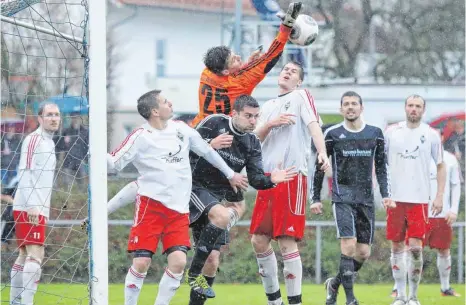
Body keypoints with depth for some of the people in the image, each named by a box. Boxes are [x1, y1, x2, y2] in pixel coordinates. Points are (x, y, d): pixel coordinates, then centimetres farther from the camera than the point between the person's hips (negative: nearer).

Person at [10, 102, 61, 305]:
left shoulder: (48, 142, 19)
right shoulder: (34, 139, -10)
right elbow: (25, 173, -17)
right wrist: (31, 206, -24)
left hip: (37, 208, 10)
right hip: (29, 208, -10)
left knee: (25, 254, 12)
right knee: (36, 254, -16)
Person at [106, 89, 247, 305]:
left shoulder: (182, 129, 8)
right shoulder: (141, 137, -7)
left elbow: (206, 151, 21)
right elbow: (114, 163, -10)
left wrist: (230, 174, 30)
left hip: (178, 209, 4)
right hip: (151, 205, -4)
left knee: (178, 262, -10)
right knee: (141, 263, -10)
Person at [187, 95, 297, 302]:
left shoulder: (252, 143, 3)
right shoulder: (214, 123, -11)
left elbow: (255, 179, -1)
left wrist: (271, 180, -22)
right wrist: (210, 145, -30)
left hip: (216, 197, 6)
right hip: (194, 189, -6)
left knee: (212, 261, 3)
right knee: (223, 215, -34)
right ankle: (194, 273, -24)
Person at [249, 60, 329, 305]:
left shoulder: (302, 96, 5)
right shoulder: (268, 106, 22)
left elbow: (313, 124, -11)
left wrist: (322, 153, -28)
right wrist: (270, 124, -5)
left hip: (292, 175, -6)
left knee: (287, 242, -11)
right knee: (259, 240, 5)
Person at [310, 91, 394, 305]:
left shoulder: (375, 134, 9)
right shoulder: (332, 134, 1)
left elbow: (381, 166, 14)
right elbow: (319, 167, 8)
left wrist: (385, 194, 3)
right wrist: (315, 198, 5)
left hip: (366, 199, 4)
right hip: (342, 197, -4)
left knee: (363, 253, 3)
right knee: (349, 244, -19)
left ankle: (334, 284, 26)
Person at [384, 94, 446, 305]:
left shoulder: (431, 135, 3)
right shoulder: (392, 132, 5)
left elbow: (441, 167, 9)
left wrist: (439, 196, 0)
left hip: (419, 200, -2)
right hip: (395, 198, 2)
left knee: (415, 247, -9)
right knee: (397, 247, 4)